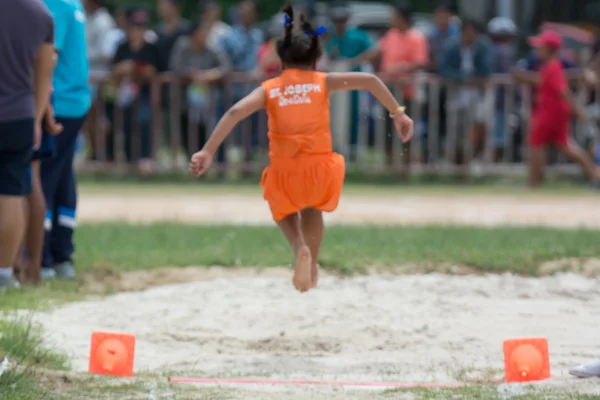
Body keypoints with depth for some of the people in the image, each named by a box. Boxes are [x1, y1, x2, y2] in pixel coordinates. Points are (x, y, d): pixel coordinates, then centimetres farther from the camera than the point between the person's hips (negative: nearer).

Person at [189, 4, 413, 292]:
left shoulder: (269, 89, 4)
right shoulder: (323, 83, 4)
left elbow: (235, 113, -11)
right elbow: (369, 80, -5)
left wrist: (207, 152, -16)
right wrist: (397, 113, 2)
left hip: (284, 173, -1)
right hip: (320, 169, 1)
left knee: (284, 211, 32)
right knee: (312, 207, 36)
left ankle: (300, 248, 2)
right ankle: (312, 268, 33)